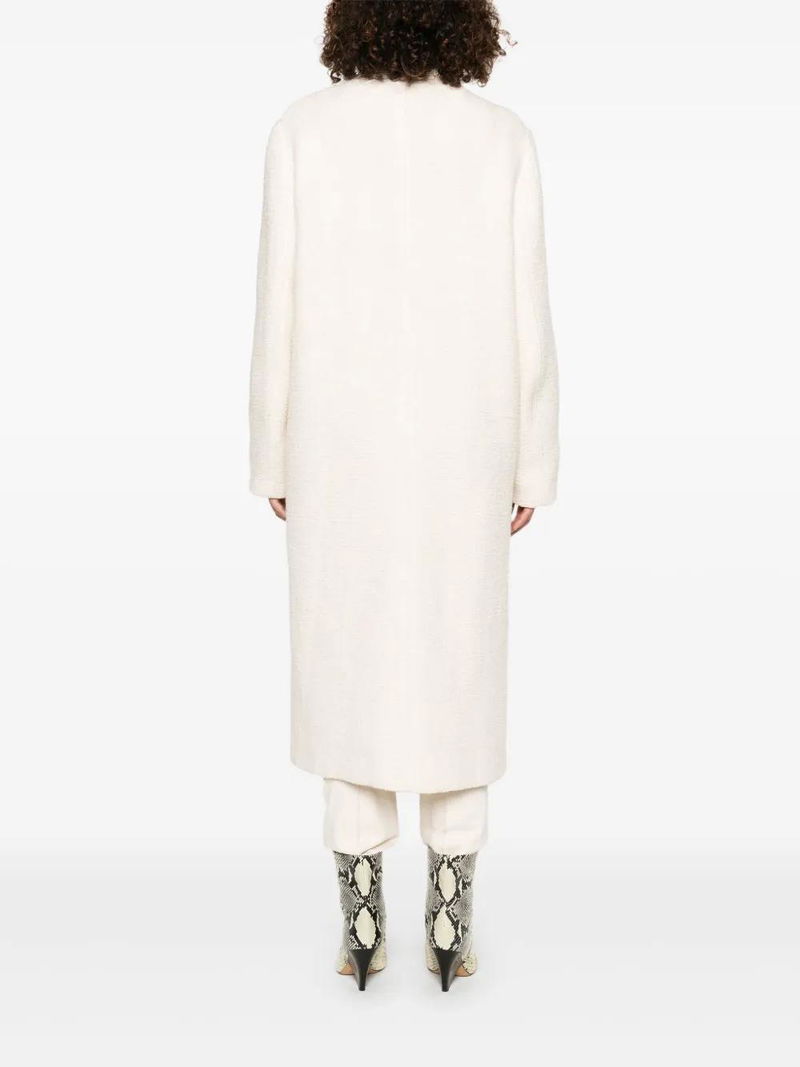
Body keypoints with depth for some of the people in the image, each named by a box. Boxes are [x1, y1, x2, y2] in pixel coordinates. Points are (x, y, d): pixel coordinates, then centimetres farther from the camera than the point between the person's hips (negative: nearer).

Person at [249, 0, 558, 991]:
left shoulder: (304, 130, -3)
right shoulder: (502, 137, -1)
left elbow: (281, 308, -5)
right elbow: (525, 319, -3)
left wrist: (274, 460, 6)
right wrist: (532, 465, 6)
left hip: (343, 450, 0)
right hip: (458, 454, 1)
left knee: (350, 677, 10)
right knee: (455, 681, 10)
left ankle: (362, 931, 18)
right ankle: (450, 932, 19)